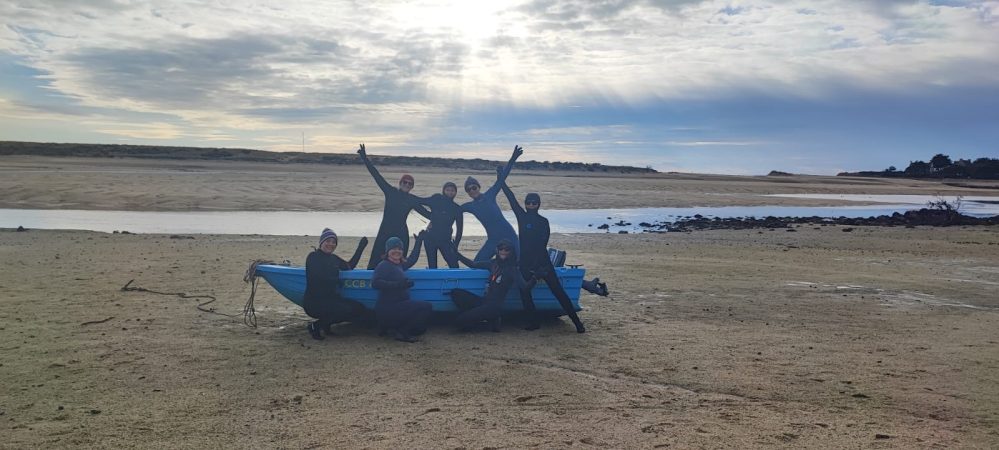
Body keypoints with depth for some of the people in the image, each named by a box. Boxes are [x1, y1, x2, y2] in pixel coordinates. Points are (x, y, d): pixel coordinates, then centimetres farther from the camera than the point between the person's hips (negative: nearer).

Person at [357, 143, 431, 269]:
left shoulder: (412, 200, 7)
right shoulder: (390, 192, 5)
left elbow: (426, 213, 8)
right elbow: (376, 175, 2)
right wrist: (365, 158, -2)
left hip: (401, 234, 1)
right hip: (385, 232, -1)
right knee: (374, 263, -7)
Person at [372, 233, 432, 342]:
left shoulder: (400, 265, 15)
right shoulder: (384, 265, -9)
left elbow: (412, 259, 36)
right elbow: (375, 283, -25)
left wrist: (419, 241, 38)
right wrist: (398, 284, -30)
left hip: (399, 307, 9)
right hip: (387, 308, -9)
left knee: (420, 328, 8)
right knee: (426, 307, -18)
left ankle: (393, 328, 14)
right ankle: (402, 332, -8)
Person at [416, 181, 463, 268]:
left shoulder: (457, 209, 4)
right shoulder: (437, 200, 2)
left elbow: (459, 229, 5)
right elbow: (420, 201, 5)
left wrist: (455, 245, -1)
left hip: (445, 240, 1)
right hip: (430, 238, 0)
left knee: (454, 265, -9)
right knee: (432, 266, 1)